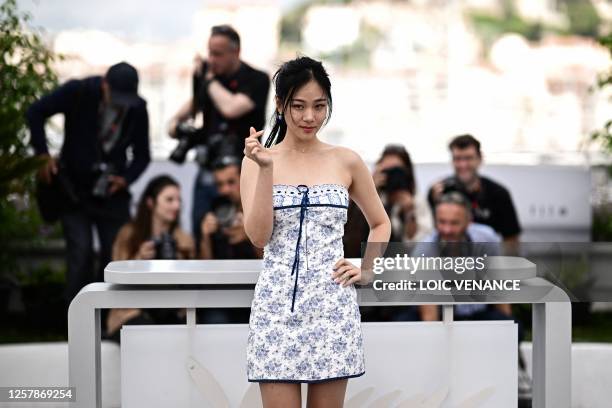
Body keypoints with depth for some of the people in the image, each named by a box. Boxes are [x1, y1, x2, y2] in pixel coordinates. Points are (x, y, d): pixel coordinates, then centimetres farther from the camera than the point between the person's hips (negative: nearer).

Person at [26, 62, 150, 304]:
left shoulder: (137, 109, -9)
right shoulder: (78, 92, -16)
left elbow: (142, 155, 3)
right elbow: (36, 112, -5)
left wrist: (126, 179, -15)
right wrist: (43, 155, -11)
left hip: (112, 191, 3)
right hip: (74, 189, -2)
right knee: (81, 253, -12)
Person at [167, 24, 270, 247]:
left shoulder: (257, 80, -11)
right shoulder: (204, 71, 7)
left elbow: (231, 108, -29)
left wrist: (210, 79, -13)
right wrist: (177, 118, 8)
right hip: (207, 174, 6)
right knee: (200, 239, 8)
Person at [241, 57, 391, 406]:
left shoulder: (346, 162, 5)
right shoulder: (258, 160, 3)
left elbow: (381, 223, 19)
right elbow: (258, 236, -8)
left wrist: (367, 271, 4)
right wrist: (266, 169, -14)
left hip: (333, 305, 1)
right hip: (277, 304, -1)